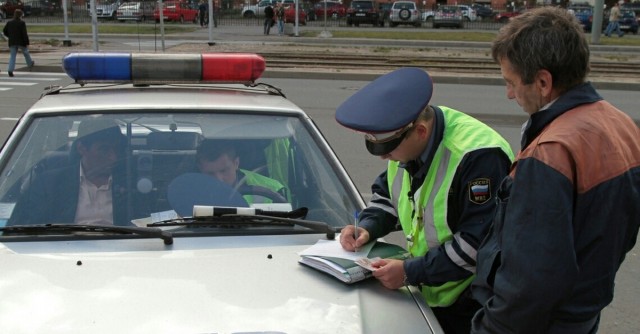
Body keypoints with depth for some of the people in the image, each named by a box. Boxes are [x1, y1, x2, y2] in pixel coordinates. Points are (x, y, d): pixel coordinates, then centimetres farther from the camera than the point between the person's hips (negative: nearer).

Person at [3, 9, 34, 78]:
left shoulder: (9, 23, 4)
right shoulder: (22, 23, -11)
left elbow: (4, 31, 8)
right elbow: (25, 34, -15)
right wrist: (27, 43, -12)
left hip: (12, 42, 3)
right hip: (21, 42, -3)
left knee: (12, 56, 3)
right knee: (26, 53, 21)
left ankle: (10, 70, -12)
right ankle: (30, 64, 43)